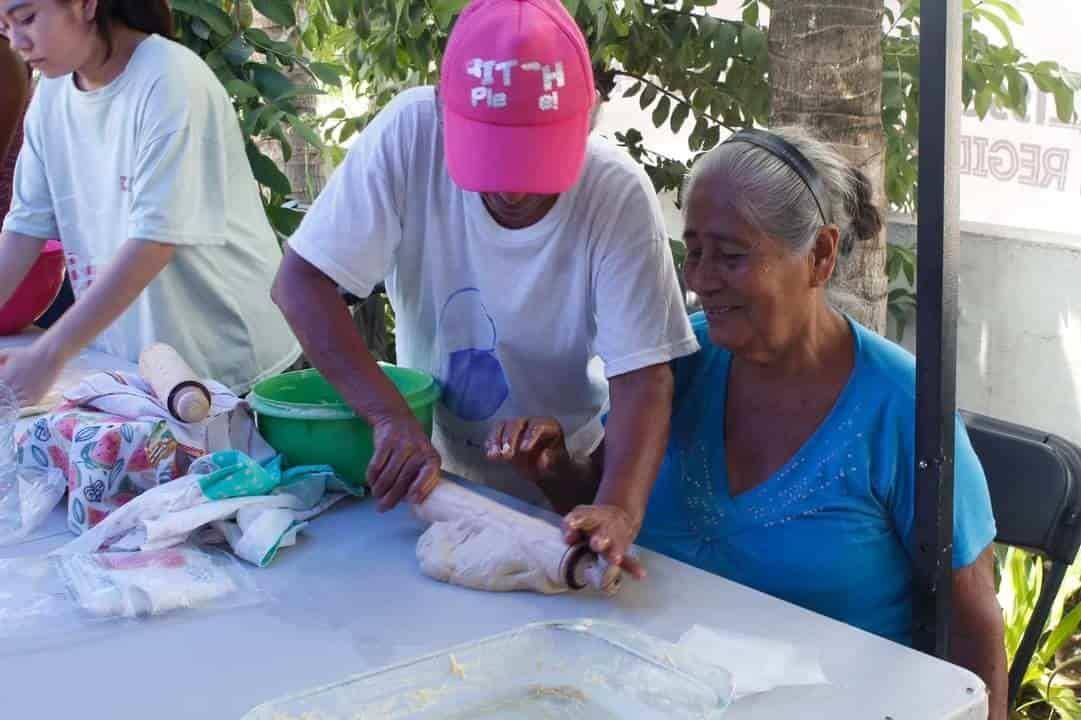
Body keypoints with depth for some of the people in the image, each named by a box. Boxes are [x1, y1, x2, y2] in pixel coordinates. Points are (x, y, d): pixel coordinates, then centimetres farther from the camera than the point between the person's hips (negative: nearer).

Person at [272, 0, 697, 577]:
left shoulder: (618, 195, -24)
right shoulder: (410, 134, -22)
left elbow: (642, 377, -24)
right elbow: (300, 281, -20)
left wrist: (617, 509, -41)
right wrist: (391, 416, -31)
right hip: (426, 470, 3)